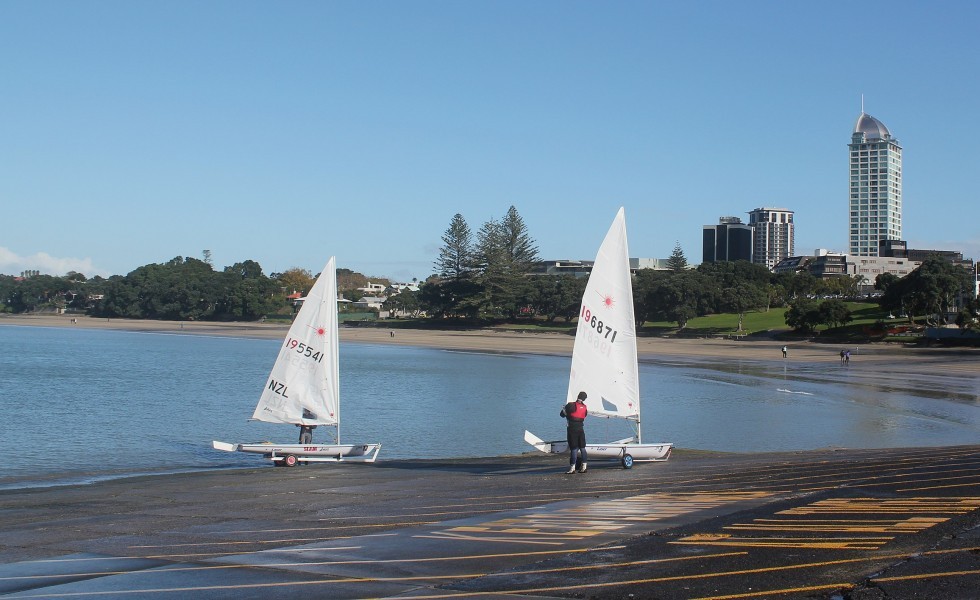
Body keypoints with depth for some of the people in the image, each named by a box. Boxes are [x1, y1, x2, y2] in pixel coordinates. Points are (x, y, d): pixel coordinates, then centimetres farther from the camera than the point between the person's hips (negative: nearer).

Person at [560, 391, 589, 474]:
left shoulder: (571, 405, -11)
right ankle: (584, 466, 13)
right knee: (582, 448, 10)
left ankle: (572, 468, -3)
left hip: (572, 429, -5)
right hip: (581, 428, 5)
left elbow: (562, 414, -2)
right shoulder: (585, 407, 5)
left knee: (573, 448, -4)